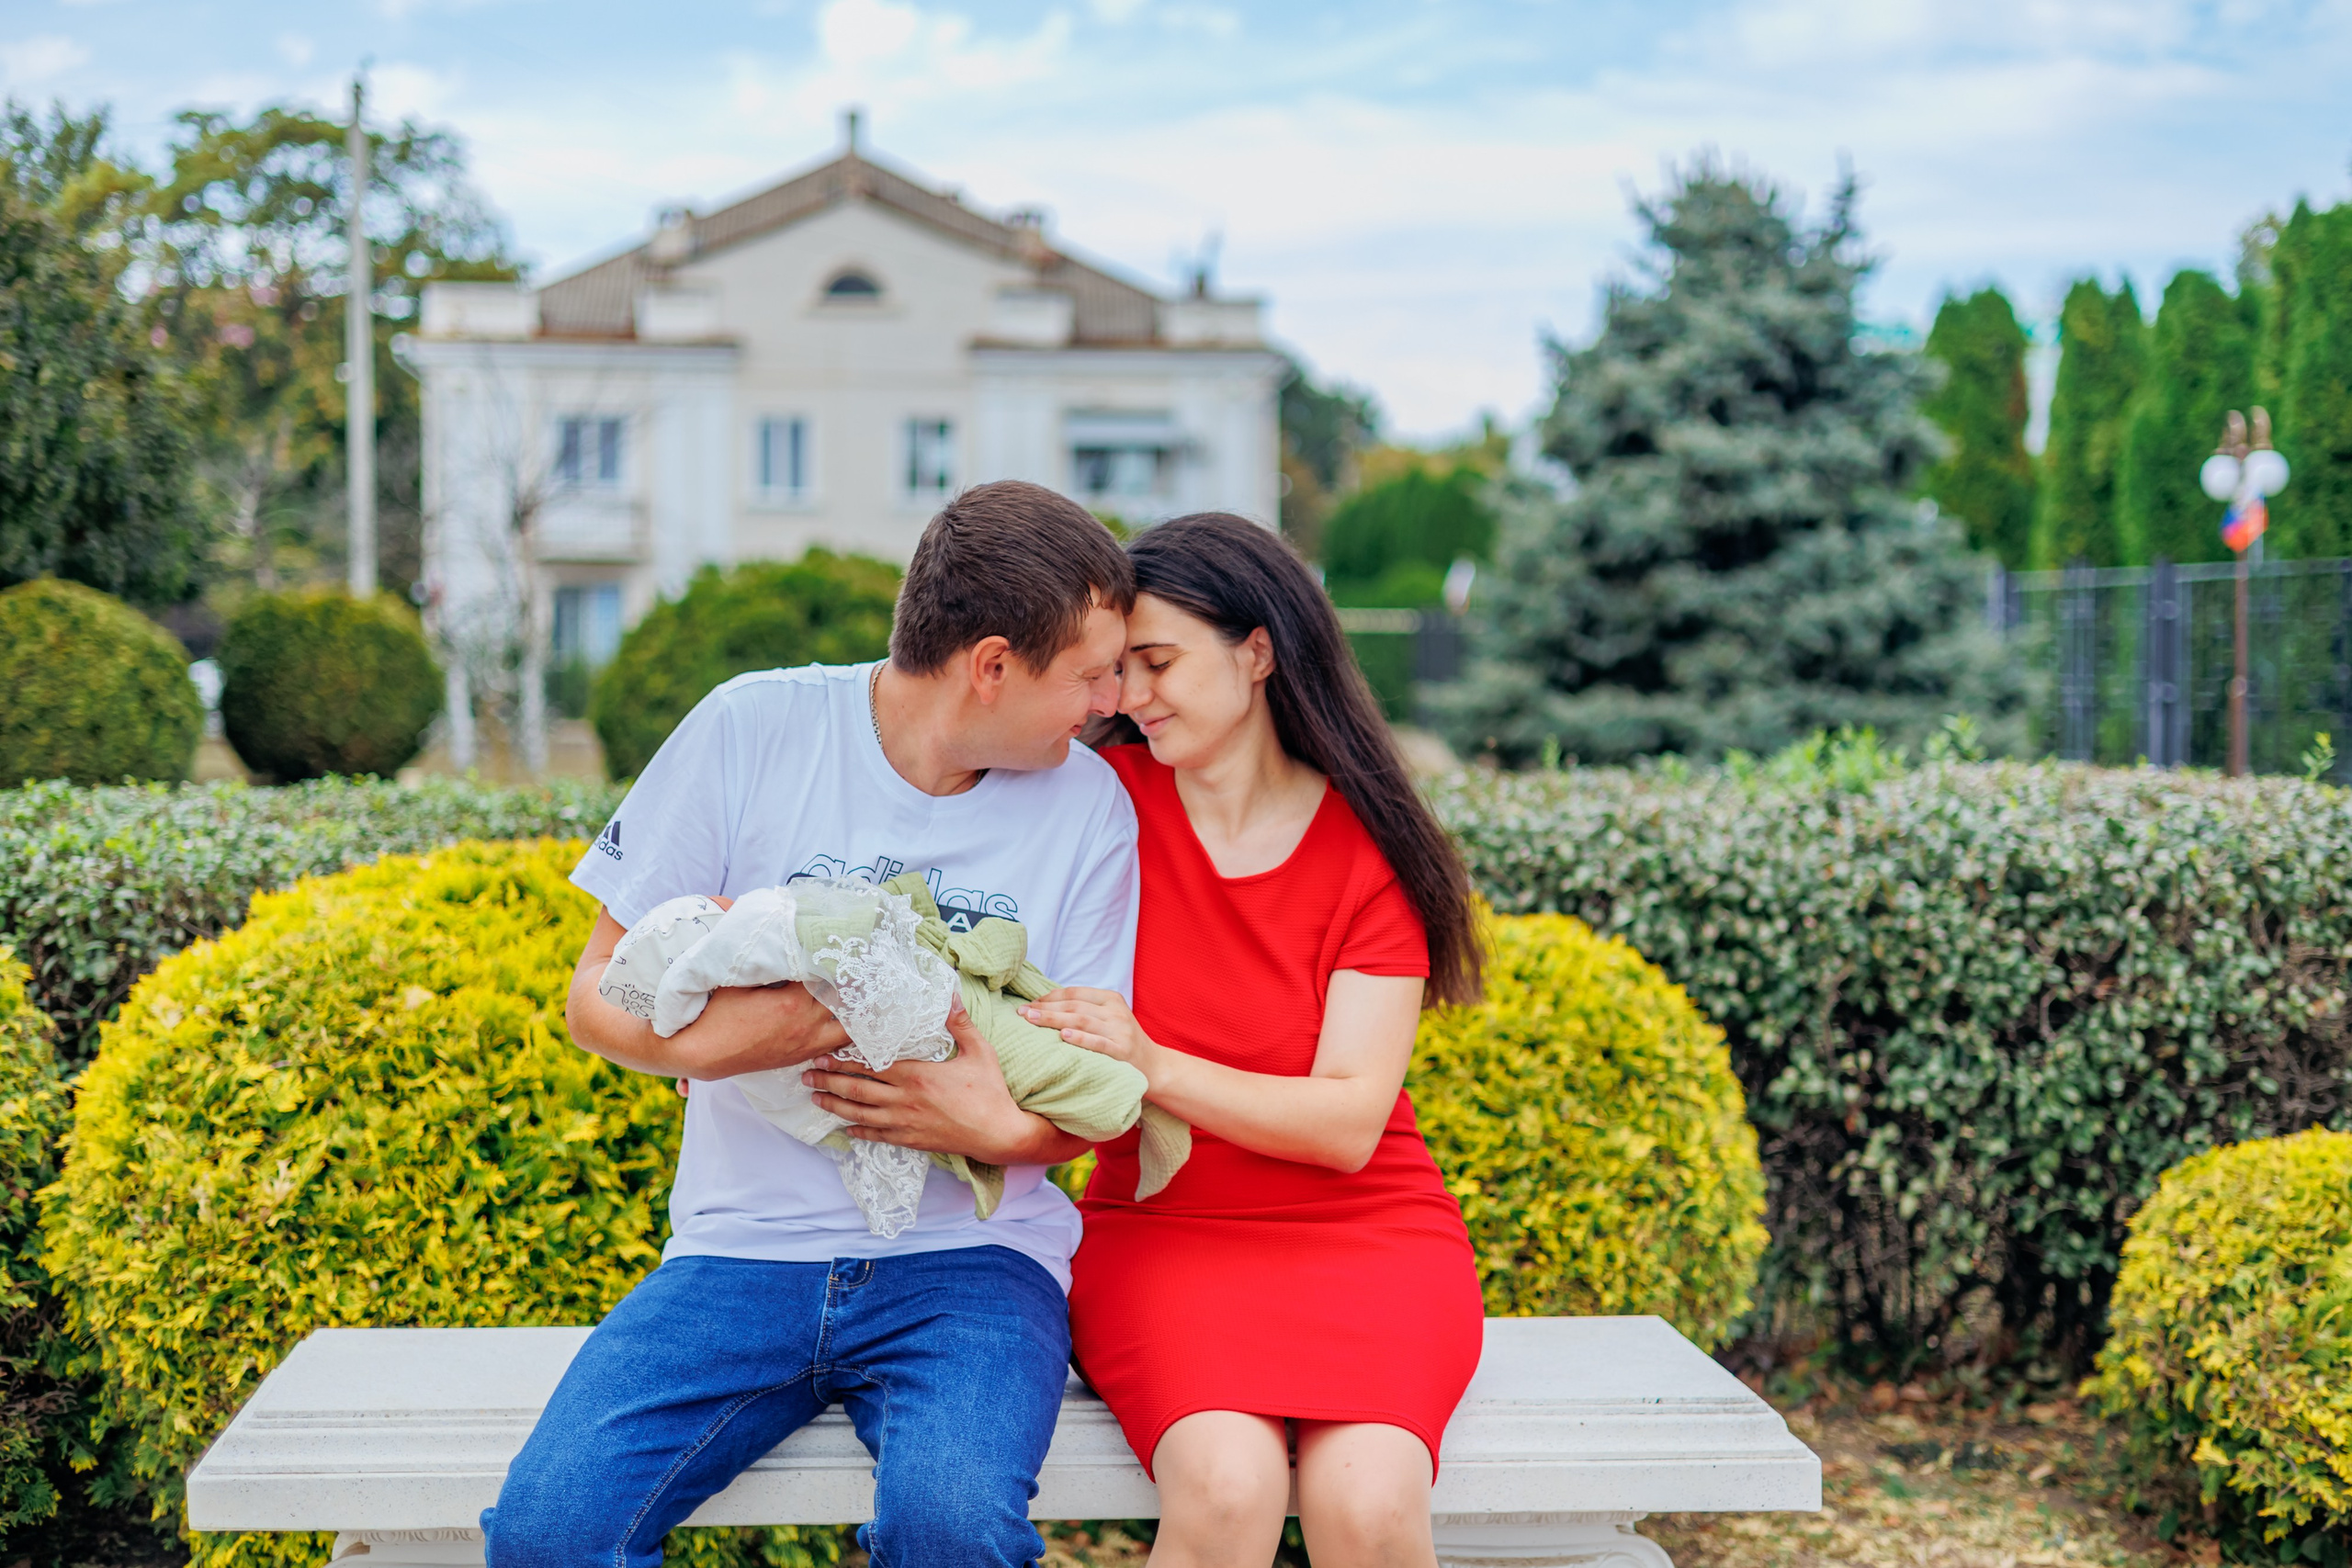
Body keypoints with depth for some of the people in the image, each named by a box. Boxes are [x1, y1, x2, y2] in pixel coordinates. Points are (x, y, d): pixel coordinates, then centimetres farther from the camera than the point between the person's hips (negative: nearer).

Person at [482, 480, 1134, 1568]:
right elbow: (598, 998, 2)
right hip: (746, 1246, 1)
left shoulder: (1090, 807, 2)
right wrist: (705, 1040, -21)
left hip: (966, 1261, 0)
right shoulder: (753, 731, -2)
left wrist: (1006, 1127, -18)